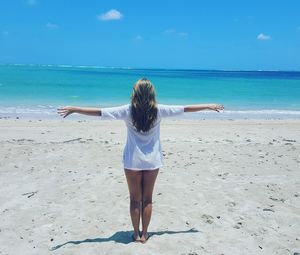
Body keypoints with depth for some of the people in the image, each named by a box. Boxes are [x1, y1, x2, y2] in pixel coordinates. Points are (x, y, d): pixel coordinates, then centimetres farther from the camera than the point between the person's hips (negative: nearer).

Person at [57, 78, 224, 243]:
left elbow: (99, 112, -12)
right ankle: (144, 234, 24)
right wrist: (209, 106, 12)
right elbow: (185, 109, 0)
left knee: (135, 199, 13)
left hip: (133, 162, -1)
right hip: (152, 161, 1)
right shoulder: (158, 110, -7)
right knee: (147, 199, 14)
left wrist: (73, 109, -5)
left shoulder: (128, 110, -10)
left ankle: (136, 234, 24)